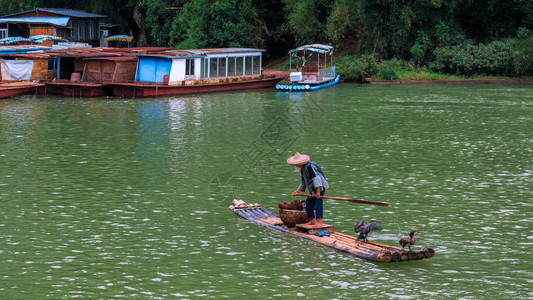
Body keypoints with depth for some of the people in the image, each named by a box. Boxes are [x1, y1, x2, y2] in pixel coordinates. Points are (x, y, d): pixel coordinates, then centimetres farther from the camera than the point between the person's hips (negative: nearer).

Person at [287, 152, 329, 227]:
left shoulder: (310, 166, -21)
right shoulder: (302, 169, 11)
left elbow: (316, 178, -27)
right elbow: (303, 182, 20)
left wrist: (318, 192, -32)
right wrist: (297, 191, 8)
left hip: (320, 187, -10)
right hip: (312, 189, 10)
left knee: (318, 202, -20)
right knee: (309, 203, 10)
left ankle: (319, 222, -24)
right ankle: (313, 220, 21)